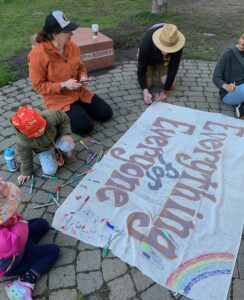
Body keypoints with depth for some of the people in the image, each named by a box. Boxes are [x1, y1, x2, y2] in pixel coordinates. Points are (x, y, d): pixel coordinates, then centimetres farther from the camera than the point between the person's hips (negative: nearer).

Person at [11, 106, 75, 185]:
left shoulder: (50, 117, -37)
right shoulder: (22, 141, -32)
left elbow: (63, 118, -15)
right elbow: (24, 157, -12)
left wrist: (66, 133, -25)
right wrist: (26, 172, 1)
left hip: (57, 138, 0)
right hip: (43, 150, 0)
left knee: (68, 145, -33)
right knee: (49, 171, -18)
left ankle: (64, 152, 5)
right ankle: (55, 155, 14)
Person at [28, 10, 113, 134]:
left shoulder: (71, 45, -3)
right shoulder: (38, 54, -21)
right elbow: (38, 85, -16)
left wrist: (83, 77, -9)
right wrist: (63, 85, -27)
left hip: (79, 92, 6)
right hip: (58, 99, -6)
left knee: (106, 114, 2)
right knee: (85, 126, -20)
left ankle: (79, 108, 19)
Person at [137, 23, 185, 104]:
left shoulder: (177, 45, -38)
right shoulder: (146, 44, -41)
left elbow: (173, 67, -30)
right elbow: (141, 70, -34)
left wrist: (166, 91, -30)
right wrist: (145, 91, -48)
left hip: (164, 60, 1)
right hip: (149, 60, -1)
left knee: (170, 83, -12)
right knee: (147, 84, -14)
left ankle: (158, 69, 19)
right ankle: (152, 69, 18)